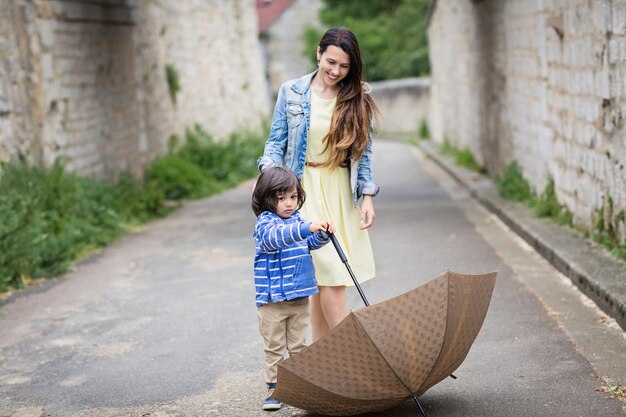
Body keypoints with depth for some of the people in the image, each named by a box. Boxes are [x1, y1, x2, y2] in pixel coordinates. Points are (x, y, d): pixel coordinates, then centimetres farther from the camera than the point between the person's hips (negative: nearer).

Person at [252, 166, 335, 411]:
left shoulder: (298, 220, 8)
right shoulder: (265, 223, -13)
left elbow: (311, 243, 9)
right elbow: (276, 236, -34)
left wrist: (323, 233, -14)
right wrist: (308, 228, -47)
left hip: (300, 297, 6)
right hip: (272, 299, -6)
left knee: (298, 345, 14)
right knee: (274, 347, 3)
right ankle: (273, 388, 11)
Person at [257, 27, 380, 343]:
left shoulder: (358, 97, 4)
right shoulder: (291, 92, 0)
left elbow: (364, 151, 6)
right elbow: (276, 141, 4)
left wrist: (367, 196, -1)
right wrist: (268, 173, -14)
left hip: (342, 193, 2)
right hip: (305, 190, -2)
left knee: (324, 279, 5)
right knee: (330, 275, -10)